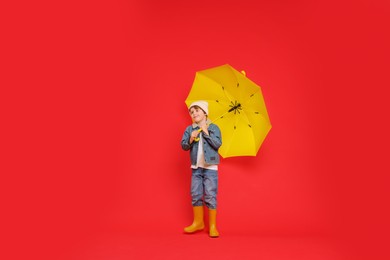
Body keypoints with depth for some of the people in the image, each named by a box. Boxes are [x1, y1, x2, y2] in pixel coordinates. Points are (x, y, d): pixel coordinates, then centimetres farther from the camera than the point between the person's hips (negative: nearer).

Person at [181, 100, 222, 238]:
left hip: (210, 167, -3)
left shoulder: (213, 127, -3)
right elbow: (183, 146, 0)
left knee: (210, 196, -2)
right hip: (196, 167, 4)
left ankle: (212, 226, 10)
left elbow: (218, 144, -13)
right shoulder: (189, 129, 5)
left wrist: (206, 132, -17)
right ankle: (198, 222, 24)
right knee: (195, 195, 8)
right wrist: (190, 140, -19)